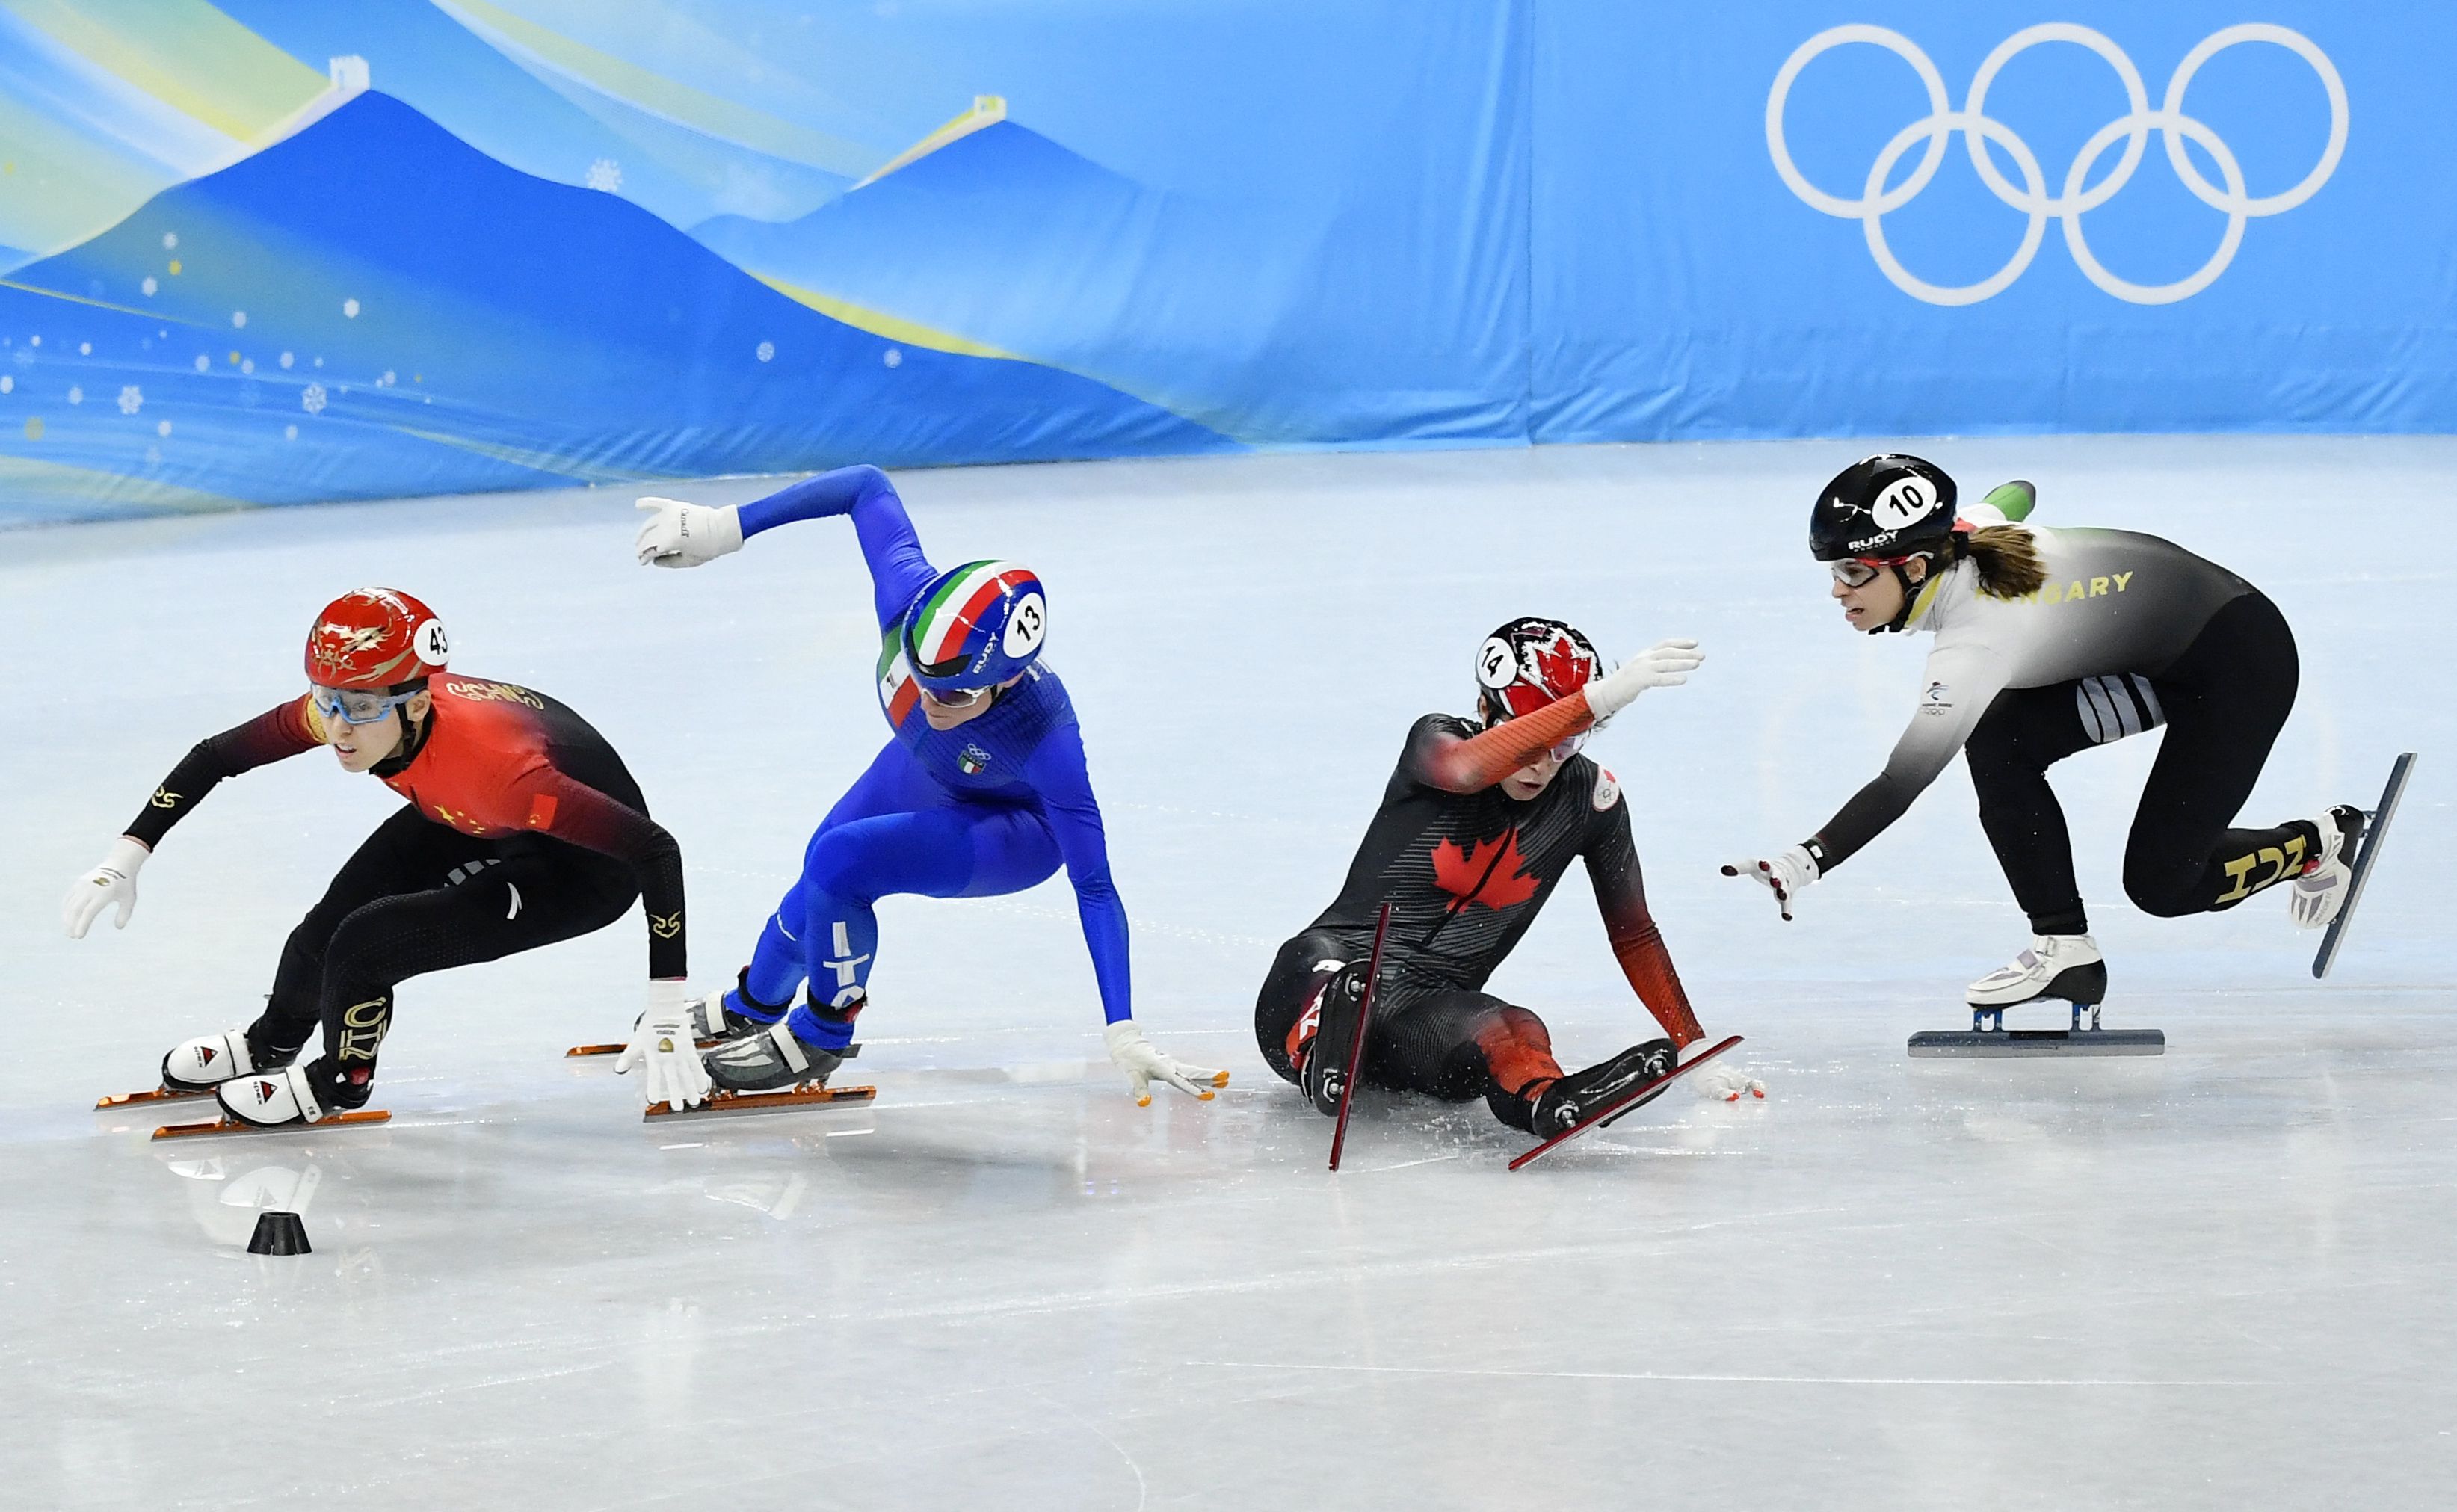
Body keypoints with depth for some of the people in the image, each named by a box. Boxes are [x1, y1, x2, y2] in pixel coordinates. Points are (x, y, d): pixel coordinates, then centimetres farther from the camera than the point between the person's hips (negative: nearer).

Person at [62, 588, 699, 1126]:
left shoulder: (494, 765, -42)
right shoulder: (344, 708, -24)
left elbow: (656, 850, -39)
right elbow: (217, 756, -8)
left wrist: (667, 1009, -38)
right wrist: (123, 860, -10)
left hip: (588, 867, -6)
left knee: (366, 944, -19)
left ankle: (340, 1080, 12)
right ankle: (271, 1043, 34)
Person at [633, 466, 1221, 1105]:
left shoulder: (1045, 737, -43)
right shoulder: (908, 596, -36)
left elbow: (1094, 887, -36)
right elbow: (868, 487, -19)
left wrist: (1123, 1035, -38)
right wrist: (723, 528, -17)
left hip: (1017, 830, -5)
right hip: (921, 771, 5)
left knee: (837, 864, -25)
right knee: (818, 890, 22)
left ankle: (818, 1036, 4)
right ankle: (752, 1008, 57)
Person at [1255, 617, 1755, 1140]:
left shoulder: (1589, 797, 3)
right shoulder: (1435, 741, -7)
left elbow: (1634, 935, 13)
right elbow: (1467, 768, -33)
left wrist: (1698, 1056, 7)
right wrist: (1603, 695, -42)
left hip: (1433, 1019, 2)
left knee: (1515, 1035, -36)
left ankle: (1549, 1101, -72)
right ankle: (1324, 1059, -75)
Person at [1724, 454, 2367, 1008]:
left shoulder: (1978, 641, -33)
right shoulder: (1963, 526, -12)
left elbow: (1901, 783, -39)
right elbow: (2019, 491, 13)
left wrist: (1807, 859, -50)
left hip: (2241, 664, -9)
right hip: (2157, 658, 9)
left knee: (2162, 884, -6)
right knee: (1999, 740, -10)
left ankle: (2318, 843, 20)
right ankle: (2064, 948, -3)